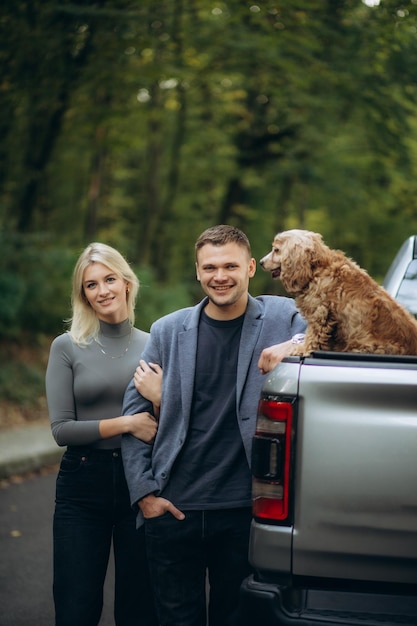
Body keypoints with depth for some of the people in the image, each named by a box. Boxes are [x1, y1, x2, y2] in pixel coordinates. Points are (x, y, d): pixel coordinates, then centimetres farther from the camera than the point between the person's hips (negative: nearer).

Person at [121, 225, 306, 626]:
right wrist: (143, 491, 2)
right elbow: (134, 412, 8)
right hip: (172, 508, 1)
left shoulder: (283, 318, 2)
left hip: (244, 507, -1)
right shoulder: (168, 331, 6)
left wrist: (296, 347, -19)